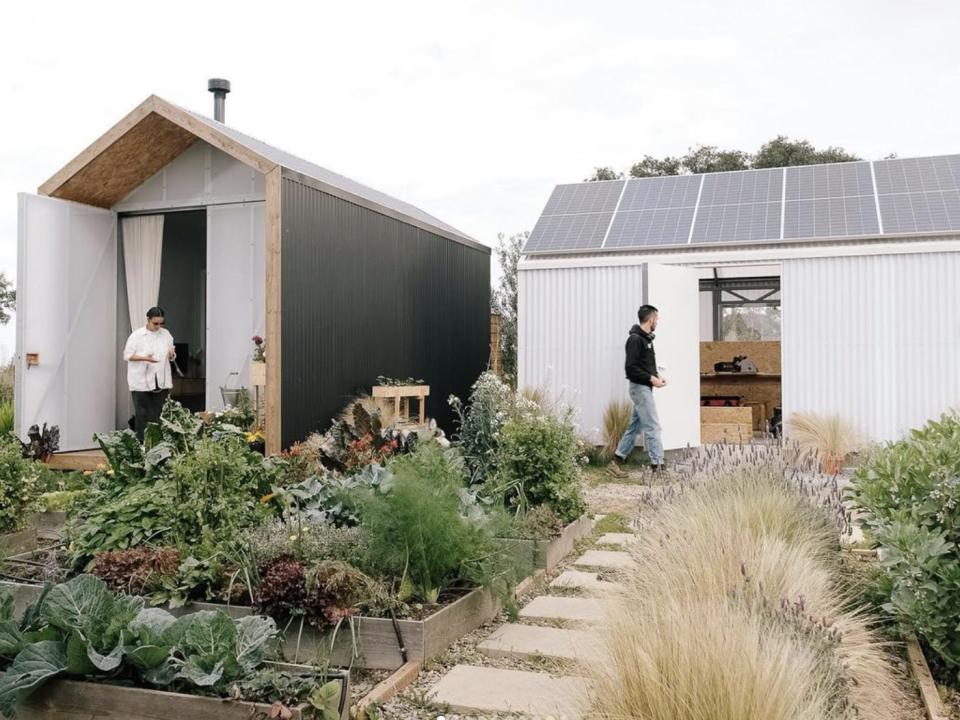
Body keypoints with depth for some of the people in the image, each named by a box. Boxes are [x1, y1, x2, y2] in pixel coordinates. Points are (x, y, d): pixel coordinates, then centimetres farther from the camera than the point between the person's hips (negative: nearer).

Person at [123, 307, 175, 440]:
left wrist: (172, 354, -9)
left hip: (162, 382, 3)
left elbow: (171, 355, 15)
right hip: (142, 382, -3)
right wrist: (144, 358, -20)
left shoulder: (166, 334, 8)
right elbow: (127, 355, -4)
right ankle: (141, 443, 5)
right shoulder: (137, 335, -3)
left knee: (160, 414, 3)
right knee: (142, 414, 0)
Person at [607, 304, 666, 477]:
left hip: (644, 388, 10)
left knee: (635, 426, 12)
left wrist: (656, 375, 6)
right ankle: (657, 465, -4)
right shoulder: (635, 339, -15)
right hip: (640, 387, -10)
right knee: (652, 426, -7)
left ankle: (616, 461, 17)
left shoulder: (646, 338, 15)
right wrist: (651, 379, -18)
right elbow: (630, 368, -21)